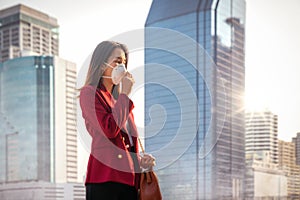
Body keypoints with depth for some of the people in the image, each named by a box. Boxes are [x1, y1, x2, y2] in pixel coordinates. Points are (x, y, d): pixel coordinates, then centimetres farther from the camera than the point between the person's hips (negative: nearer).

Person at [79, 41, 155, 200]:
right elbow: (109, 130, -15)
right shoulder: (89, 93, 0)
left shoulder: (118, 98, 23)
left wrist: (140, 160, 8)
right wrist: (125, 94, -5)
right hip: (106, 176, -7)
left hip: (129, 179, 7)